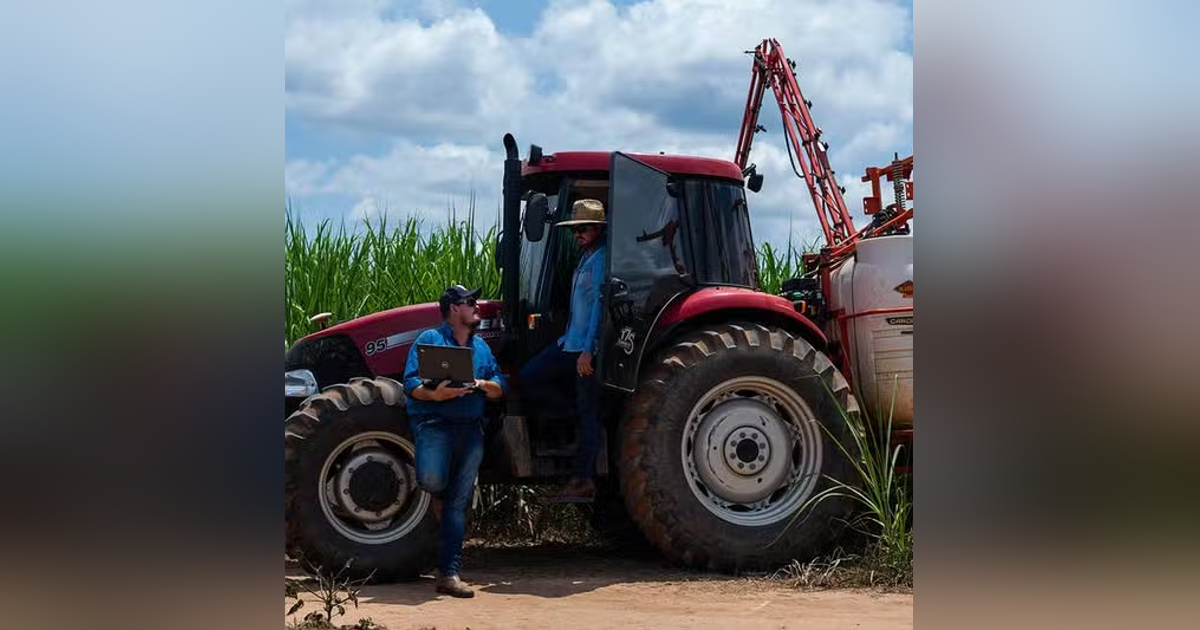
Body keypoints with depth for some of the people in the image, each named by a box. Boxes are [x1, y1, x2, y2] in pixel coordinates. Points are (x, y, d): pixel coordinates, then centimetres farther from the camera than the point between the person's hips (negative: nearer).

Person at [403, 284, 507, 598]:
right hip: (434, 422, -5)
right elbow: (411, 383, -6)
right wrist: (434, 394, -25)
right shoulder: (429, 340, 2)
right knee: (432, 479, -30)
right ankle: (439, 495, 9)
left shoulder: (481, 346, 19)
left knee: (459, 503, 1)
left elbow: (501, 388, 17)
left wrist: (483, 385, -5)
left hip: (471, 428, 5)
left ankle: (449, 574, 5)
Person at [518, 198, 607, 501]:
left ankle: (584, 478, 2)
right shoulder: (585, 258, 18)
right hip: (570, 343, 10)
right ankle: (573, 421, 11)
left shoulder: (601, 259, -13)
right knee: (530, 377, 5)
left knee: (588, 411, -3)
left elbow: (599, 305, -19)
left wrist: (588, 350, -22)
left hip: (588, 348, -10)